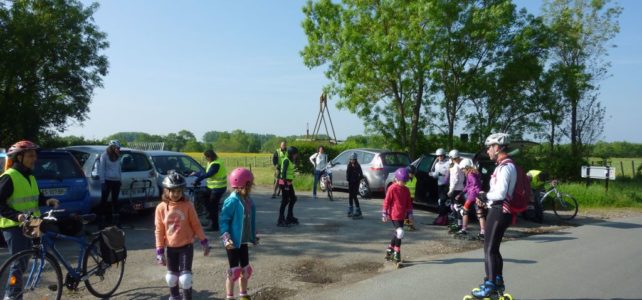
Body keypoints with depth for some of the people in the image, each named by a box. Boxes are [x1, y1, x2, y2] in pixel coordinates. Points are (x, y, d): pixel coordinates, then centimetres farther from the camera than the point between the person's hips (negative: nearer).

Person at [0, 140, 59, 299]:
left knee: (22, 263, 16)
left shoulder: (30, 177, 12)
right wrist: (16, 215, -29)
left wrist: (47, 201, 4)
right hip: (13, 226, -9)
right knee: (18, 264, -9)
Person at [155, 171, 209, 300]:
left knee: (185, 277, -6)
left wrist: (204, 242, 1)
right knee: (171, 276, 16)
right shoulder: (161, 208, -7)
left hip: (186, 246, -2)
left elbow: (196, 225, -2)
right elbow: (159, 230, -2)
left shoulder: (187, 205, -10)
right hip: (171, 247, 2)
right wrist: (160, 251, -3)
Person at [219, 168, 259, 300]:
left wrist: (253, 236, 17)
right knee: (234, 270, 3)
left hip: (243, 241, 8)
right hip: (233, 242, -8)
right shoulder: (232, 201, -21)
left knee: (245, 269, 16)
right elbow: (223, 220, -19)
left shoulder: (247, 199, 4)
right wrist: (226, 238, -25)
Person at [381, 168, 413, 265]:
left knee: (397, 234, 14)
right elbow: (386, 201, -10)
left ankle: (389, 250, 30)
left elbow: (409, 202, 15)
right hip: (394, 215, -7)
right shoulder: (392, 189, -13)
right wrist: (384, 214, -10)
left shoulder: (406, 189, 7)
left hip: (402, 215, 7)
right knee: (399, 233, -12)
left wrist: (410, 214, 14)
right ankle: (397, 254, 1)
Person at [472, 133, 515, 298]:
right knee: (494, 248, 19)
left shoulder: (505, 167, -18)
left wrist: (484, 196, -10)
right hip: (499, 211, 10)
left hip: (499, 212, -10)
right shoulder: (505, 166, 15)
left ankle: (489, 286, 3)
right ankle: (498, 282, 30)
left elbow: (500, 193, -26)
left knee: (489, 249, -3)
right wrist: (485, 198, 8)